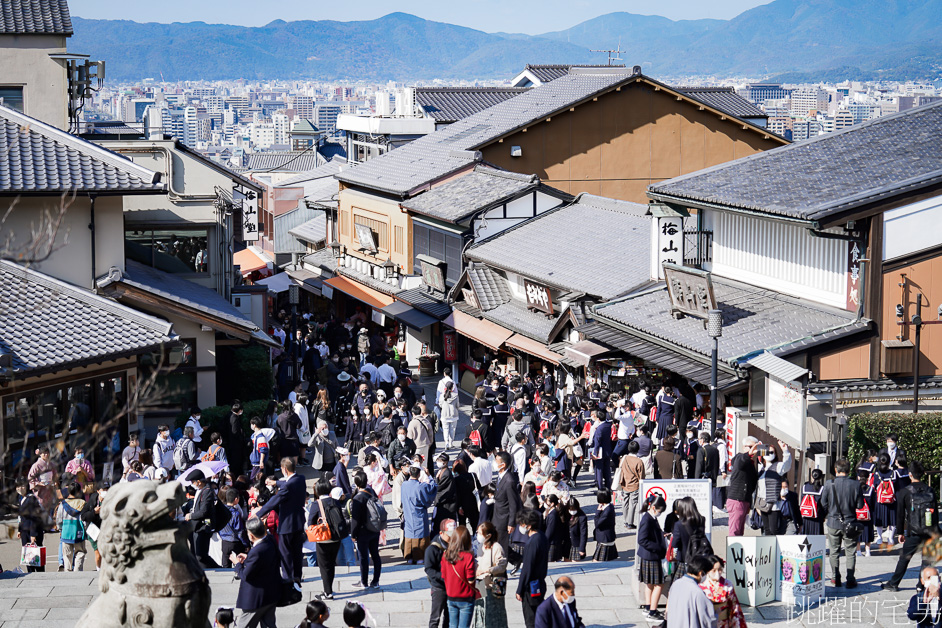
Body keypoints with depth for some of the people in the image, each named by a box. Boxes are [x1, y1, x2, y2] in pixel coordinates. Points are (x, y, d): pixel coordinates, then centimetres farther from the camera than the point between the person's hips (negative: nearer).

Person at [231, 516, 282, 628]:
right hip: (272, 593, 9)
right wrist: (248, 558, 10)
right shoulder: (271, 541, -4)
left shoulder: (256, 552, -30)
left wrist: (237, 563, -3)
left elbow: (245, 576, -23)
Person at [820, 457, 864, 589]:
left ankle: (835, 578, 16)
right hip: (850, 523, 0)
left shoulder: (829, 484, -10)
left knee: (834, 552, 13)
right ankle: (850, 579, 7)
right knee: (850, 552, 9)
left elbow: (823, 503, -1)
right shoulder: (855, 484, -10)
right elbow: (860, 505, -5)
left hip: (833, 523, 0)